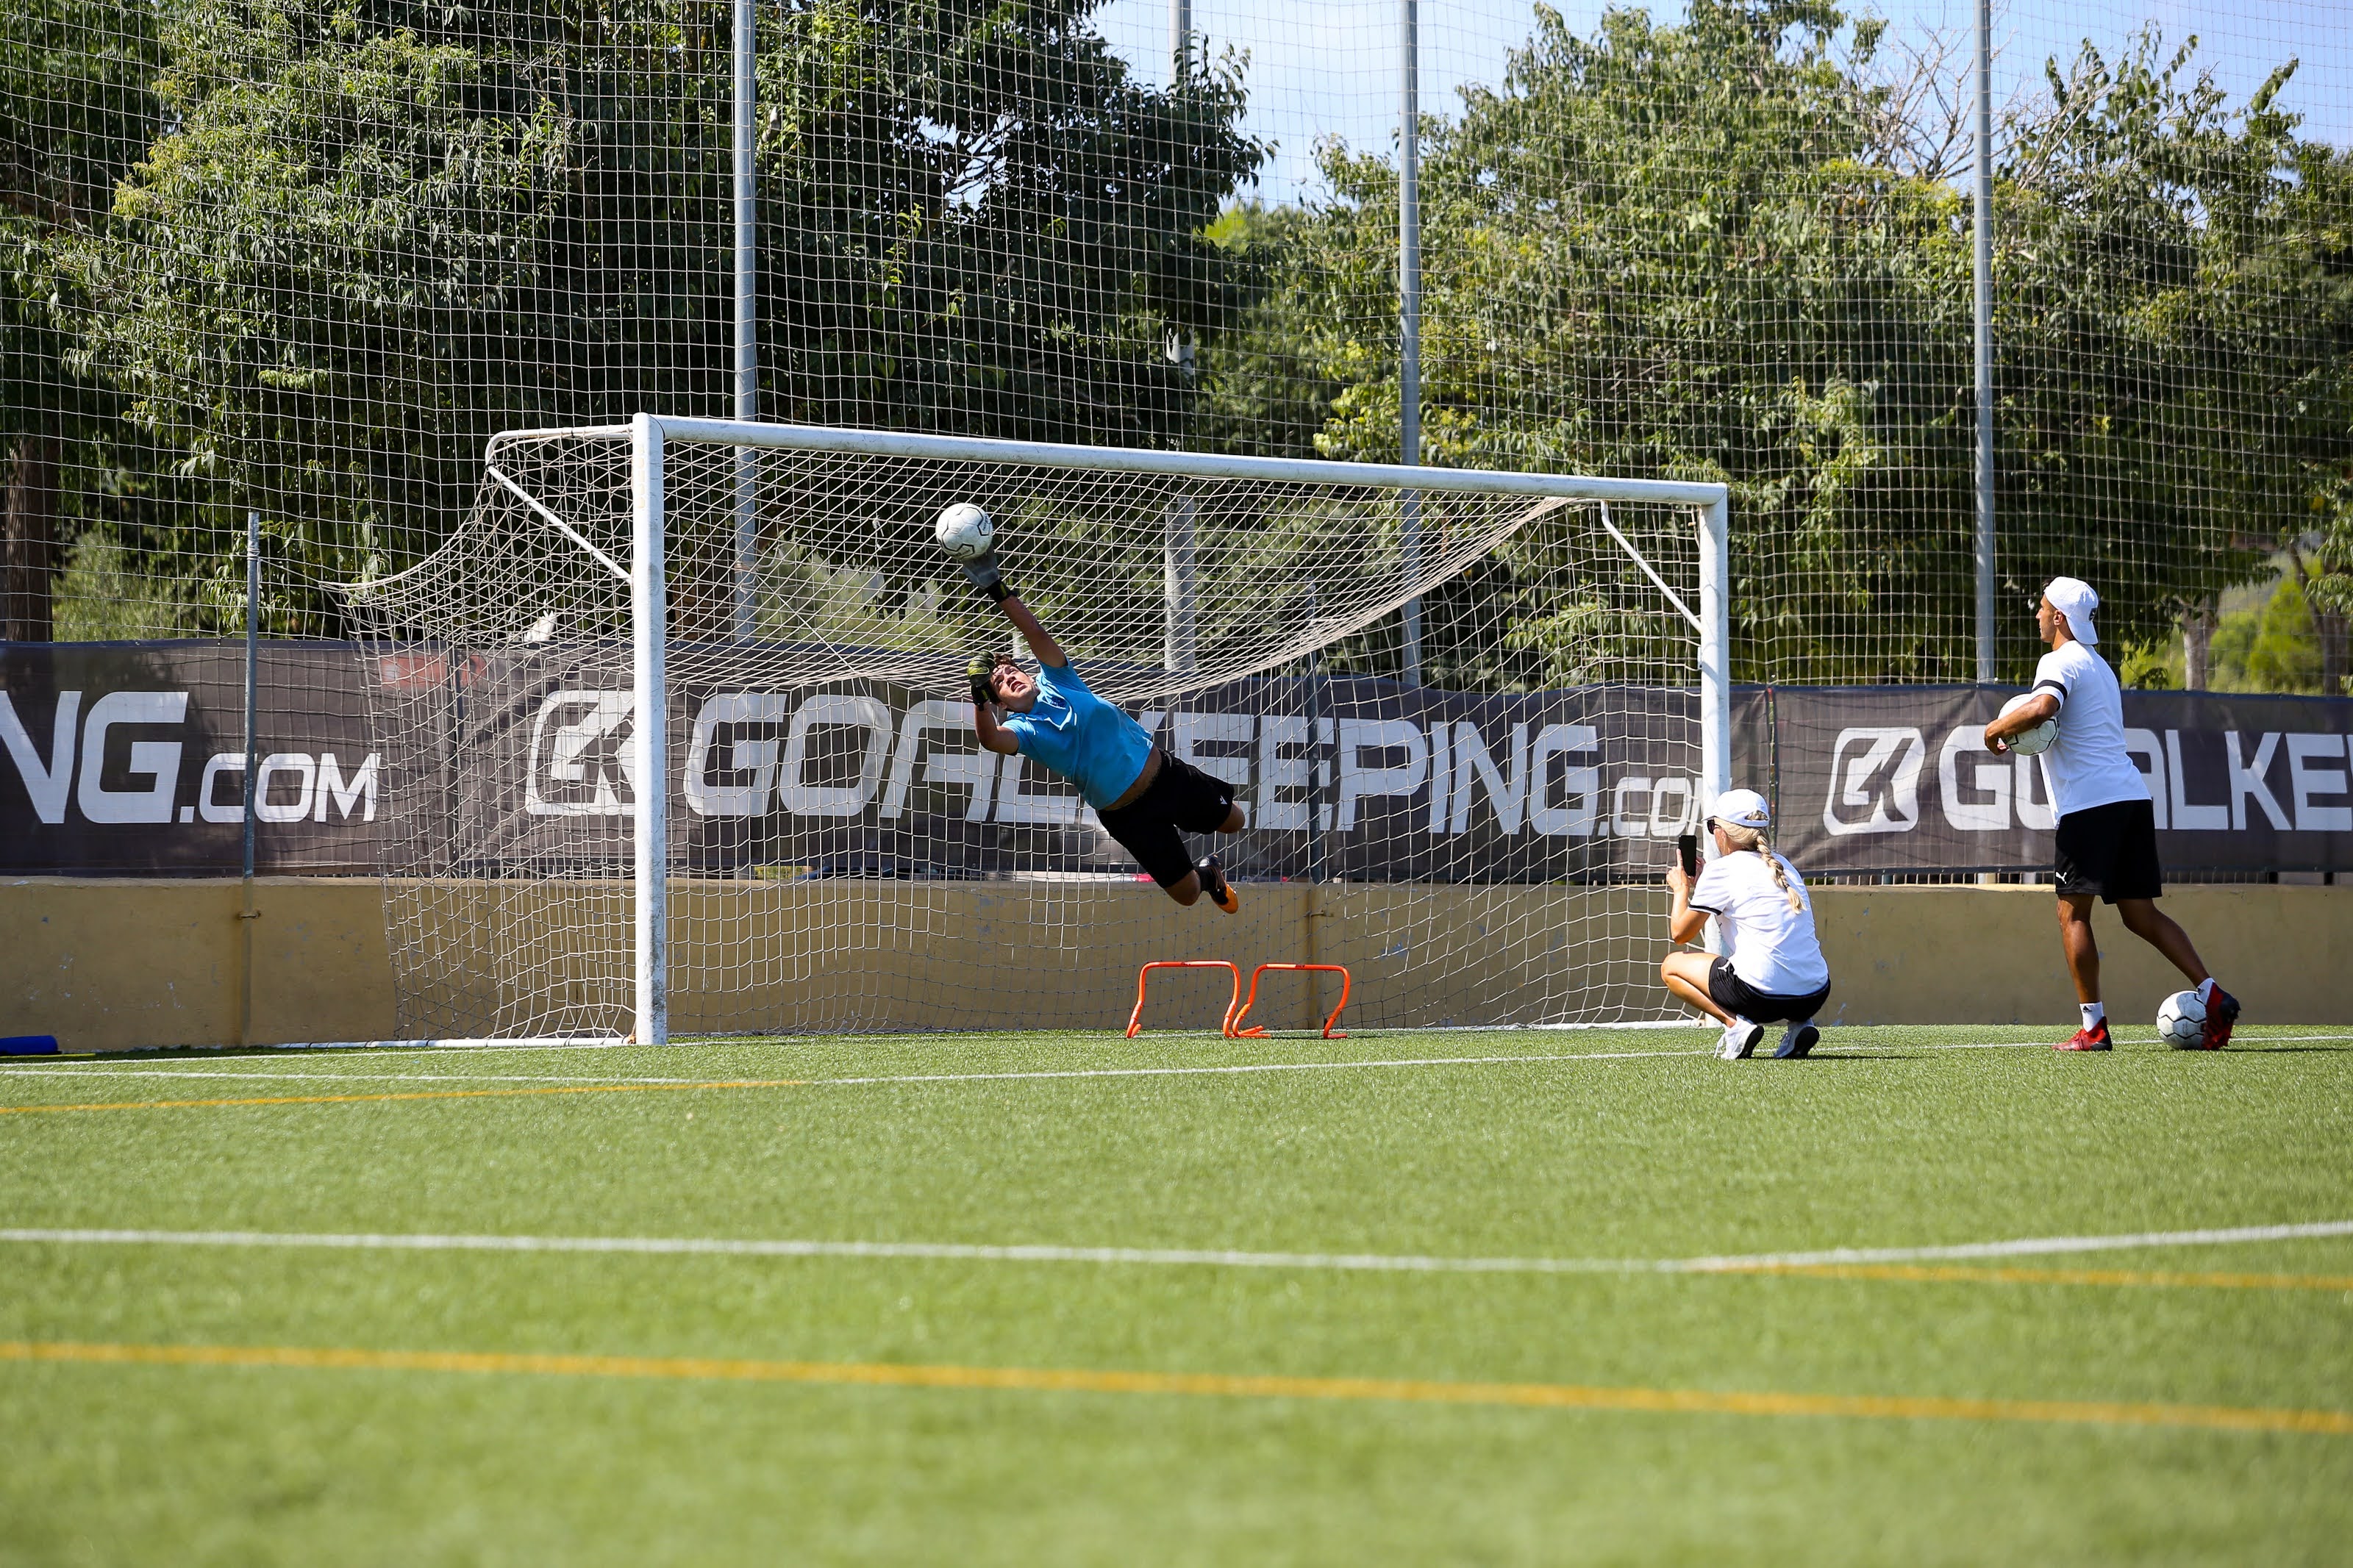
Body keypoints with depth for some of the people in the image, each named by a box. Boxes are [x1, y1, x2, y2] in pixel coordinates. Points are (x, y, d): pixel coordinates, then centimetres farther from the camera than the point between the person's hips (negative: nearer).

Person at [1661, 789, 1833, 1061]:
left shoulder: (1721, 870, -2)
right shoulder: (1783, 866, 17)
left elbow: (1681, 933, 5)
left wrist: (1682, 889, 23)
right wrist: (1700, 883, 34)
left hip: (1761, 993, -6)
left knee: (1672, 967, 17)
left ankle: (1735, 1023, -4)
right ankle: (1798, 1023, 12)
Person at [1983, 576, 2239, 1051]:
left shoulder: (2060, 662, -6)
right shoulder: (2099, 665, 25)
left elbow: (2041, 708, -26)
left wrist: (1997, 729, -9)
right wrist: (2017, 729, 18)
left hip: (2090, 802, -9)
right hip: (2132, 796, 9)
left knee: (2073, 911, -3)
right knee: (2141, 914, 8)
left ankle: (2093, 1027, -8)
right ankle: (2212, 996, -6)